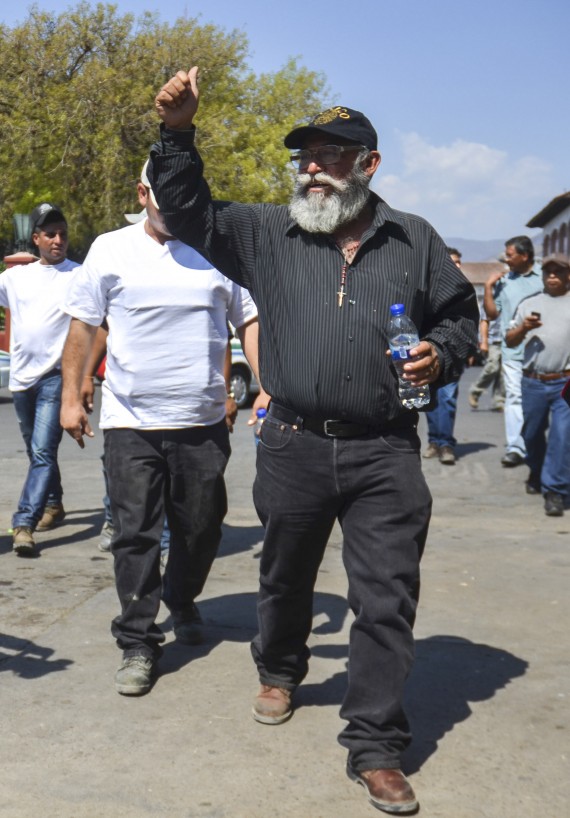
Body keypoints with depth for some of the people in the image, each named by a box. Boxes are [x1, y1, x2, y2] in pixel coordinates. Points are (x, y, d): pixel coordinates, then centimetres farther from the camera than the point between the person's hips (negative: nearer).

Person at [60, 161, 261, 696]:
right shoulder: (111, 250, 4)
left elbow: (249, 322, 8)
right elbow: (83, 326, 8)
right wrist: (71, 397, 5)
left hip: (203, 424, 2)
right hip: (130, 423, -1)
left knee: (200, 528, 12)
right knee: (135, 535, 0)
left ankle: (182, 602, 39)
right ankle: (138, 645, 10)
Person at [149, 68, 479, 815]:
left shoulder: (414, 241, 7)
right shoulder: (267, 233, 5)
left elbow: (460, 310, 15)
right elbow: (189, 213, 2)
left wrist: (443, 355, -5)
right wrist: (177, 133, -10)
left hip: (385, 454, 0)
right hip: (294, 446, 1)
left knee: (387, 599, -1)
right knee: (286, 578, 19)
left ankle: (375, 747, 11)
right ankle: (279, 671, 48)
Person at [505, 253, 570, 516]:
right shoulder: (529, 304, 13)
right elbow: (510, 341, 11)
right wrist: (523, 328, -8)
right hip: (533, 383, 2)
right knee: (532, 433, 13)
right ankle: (536, 473, 38)